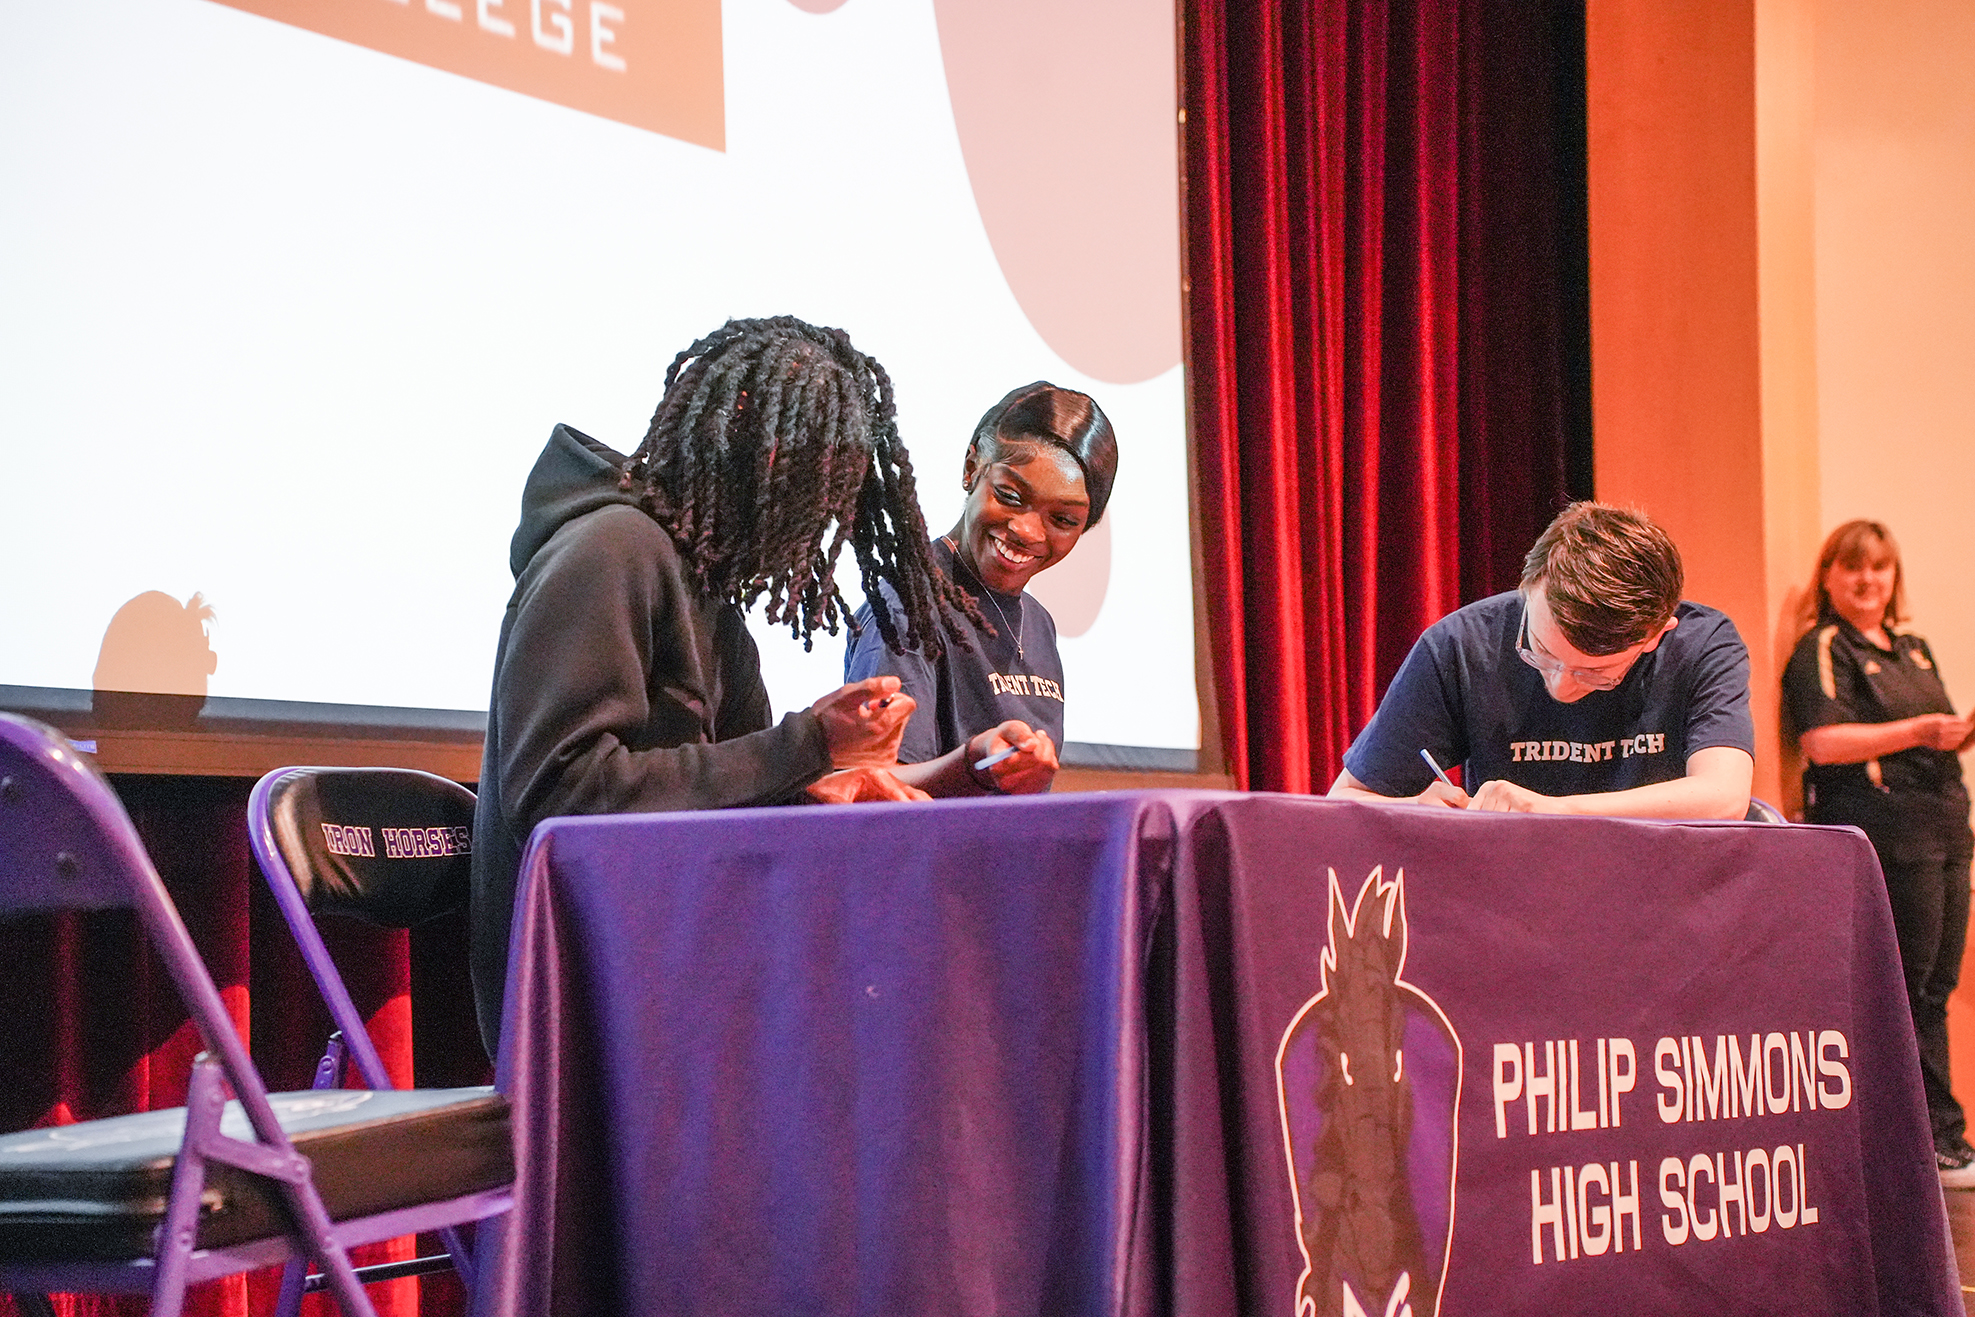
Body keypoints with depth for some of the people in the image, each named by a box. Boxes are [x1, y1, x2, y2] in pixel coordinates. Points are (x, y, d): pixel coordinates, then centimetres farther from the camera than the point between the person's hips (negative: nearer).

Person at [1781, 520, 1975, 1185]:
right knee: (1910, 988, -8)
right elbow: (1822, 741, -17)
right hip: (1884, 834, -8)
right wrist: (1917, 732, -17)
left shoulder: (1912, 649, 22)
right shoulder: (1821, 650, -4)